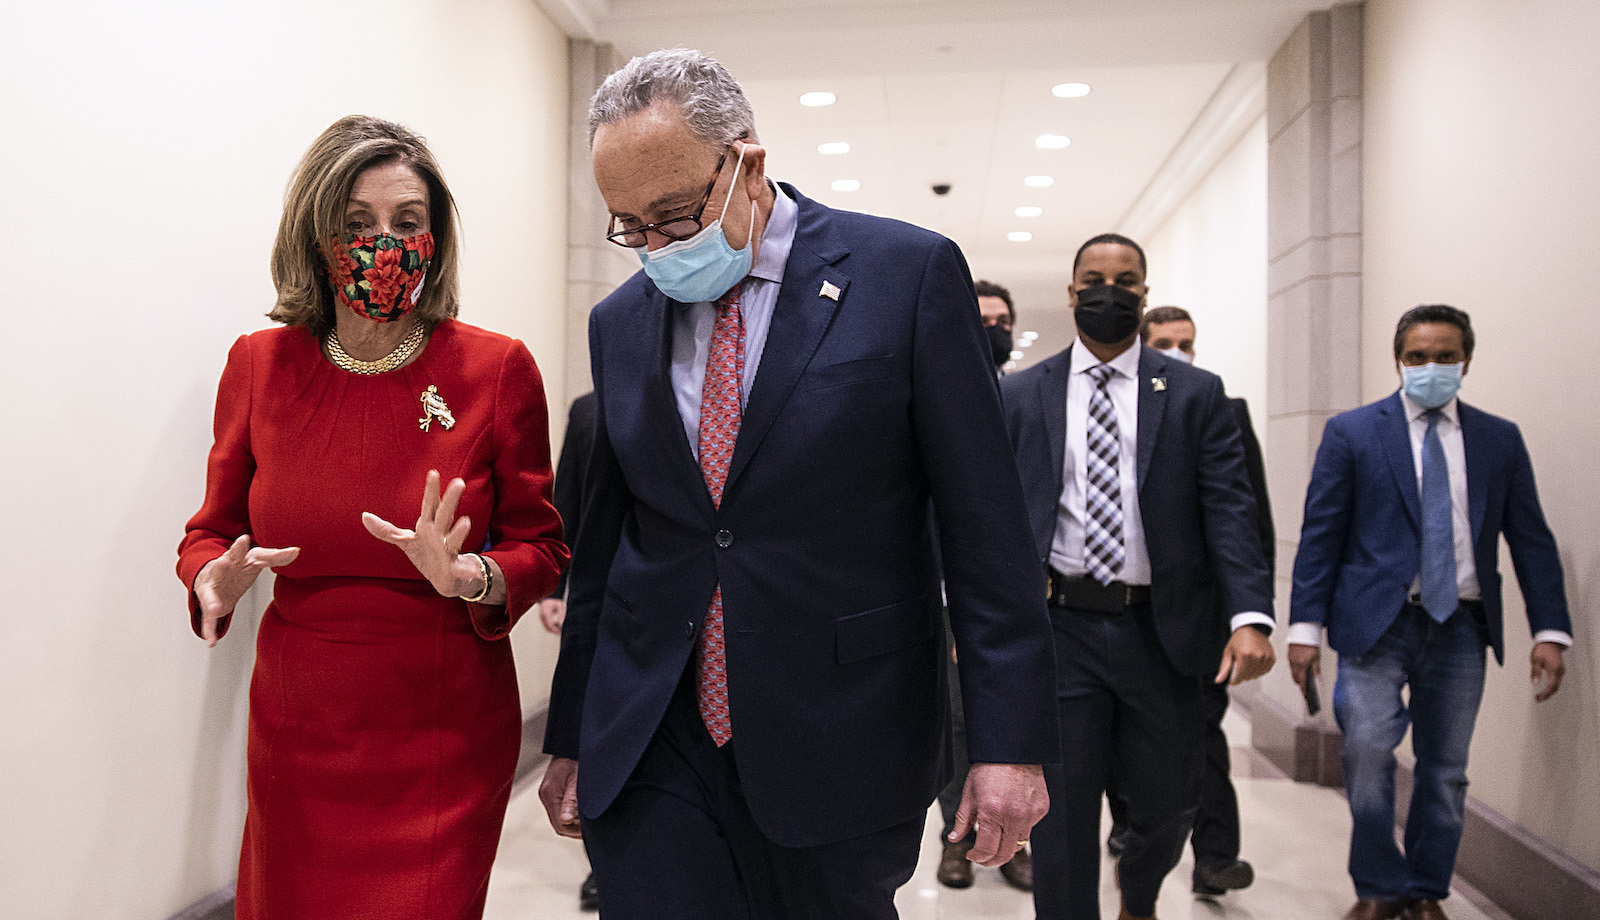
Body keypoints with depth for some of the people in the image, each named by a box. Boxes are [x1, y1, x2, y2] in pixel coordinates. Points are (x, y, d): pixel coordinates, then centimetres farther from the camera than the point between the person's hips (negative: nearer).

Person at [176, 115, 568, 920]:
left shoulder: (498, 369, -9)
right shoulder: (259, 364, -2)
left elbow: (541, 546, -4)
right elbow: (214, 527, 8)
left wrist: (471, 576, -24)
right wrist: (214, 577, -15)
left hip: (444, 732, -2)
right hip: (296, 729, 3)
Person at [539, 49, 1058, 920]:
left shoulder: (908, 271, -6)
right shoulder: (620, 321, 7)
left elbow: (983, 525, -7)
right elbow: (604, 538, 12)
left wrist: (1009, 741, -9)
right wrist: (570, 736, 14)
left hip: (837, 743, -2)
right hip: (648, 751, 3)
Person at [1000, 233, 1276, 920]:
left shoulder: (1195, 394, 5)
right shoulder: (1020, 395, 6)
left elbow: (1228, 510, -4)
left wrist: (1250, 617, -17)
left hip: (1160, 631, 1)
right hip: (1058, 630, -1)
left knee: (1168, 802, 15)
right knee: (1060, 814, 5)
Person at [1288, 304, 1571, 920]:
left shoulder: (1500, 440, 9)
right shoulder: (1351, 432, 1)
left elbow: (1531, 540, 9)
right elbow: (1319, 535, -1)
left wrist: (1550, 631, -1)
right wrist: (1306, 626, -7)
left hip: (1461, 627, 3)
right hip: (1375, 623, -3)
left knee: (1445, 772, 10)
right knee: (1368, 759, -11)